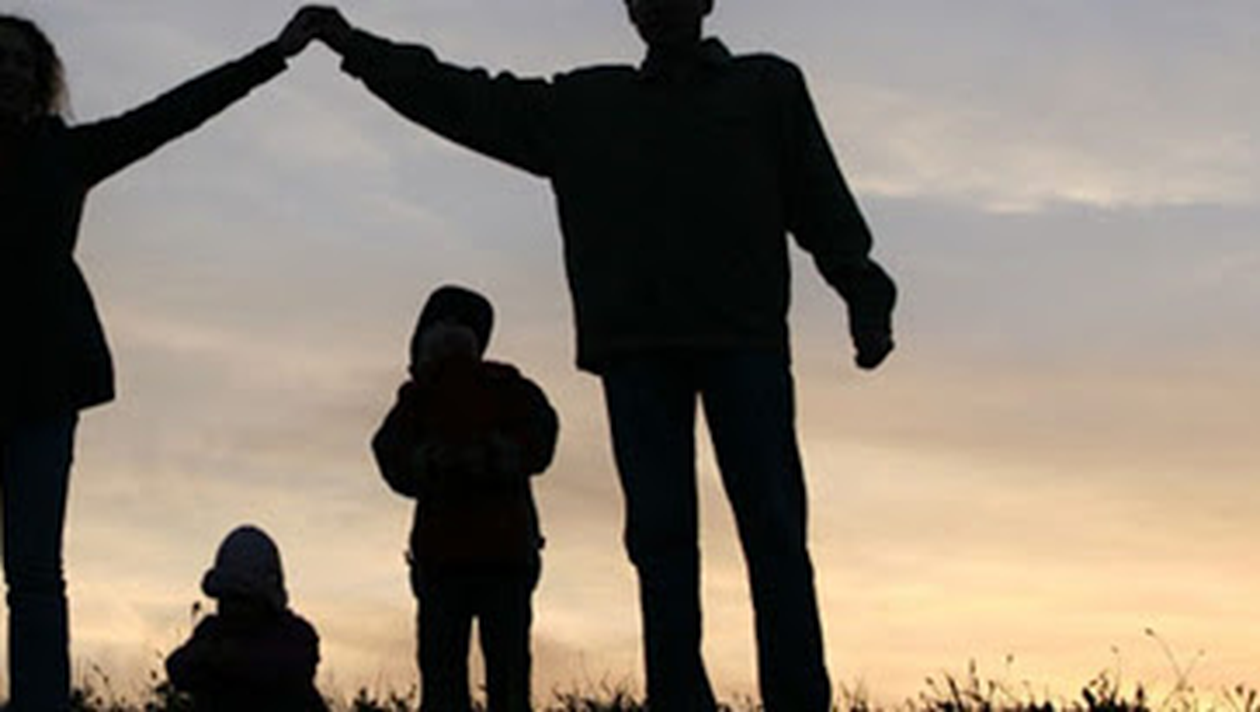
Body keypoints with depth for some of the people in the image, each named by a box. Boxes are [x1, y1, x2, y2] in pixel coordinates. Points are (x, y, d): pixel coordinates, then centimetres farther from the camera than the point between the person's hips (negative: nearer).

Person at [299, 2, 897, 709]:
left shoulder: (768, 88, 16)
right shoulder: (583, 105, 21)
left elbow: (823, 202, 9)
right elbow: (469, 102, 21)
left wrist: (866, 299, -4)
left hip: (744, 338, -2)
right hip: (635, 346, 2)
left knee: (773, 529, -10)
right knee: (660, 537, -4)